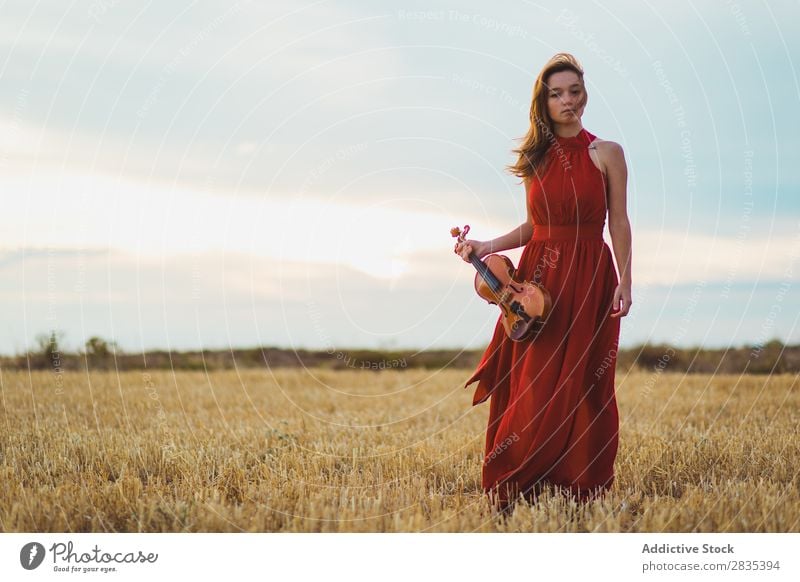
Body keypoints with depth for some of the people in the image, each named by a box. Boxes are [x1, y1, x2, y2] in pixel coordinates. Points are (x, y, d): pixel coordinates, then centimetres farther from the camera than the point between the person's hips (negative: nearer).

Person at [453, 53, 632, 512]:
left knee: (583, 384, -3)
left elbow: (619, 222, 0)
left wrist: (624, 281, -8)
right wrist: (488, 246, 4)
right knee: (532, 385, -3)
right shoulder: (536, 160, 12)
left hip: (590, 277, -3)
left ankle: (583, 489, 3)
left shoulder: (606, 154, 2)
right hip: (540, 276, 3)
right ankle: (521, 491, 0)